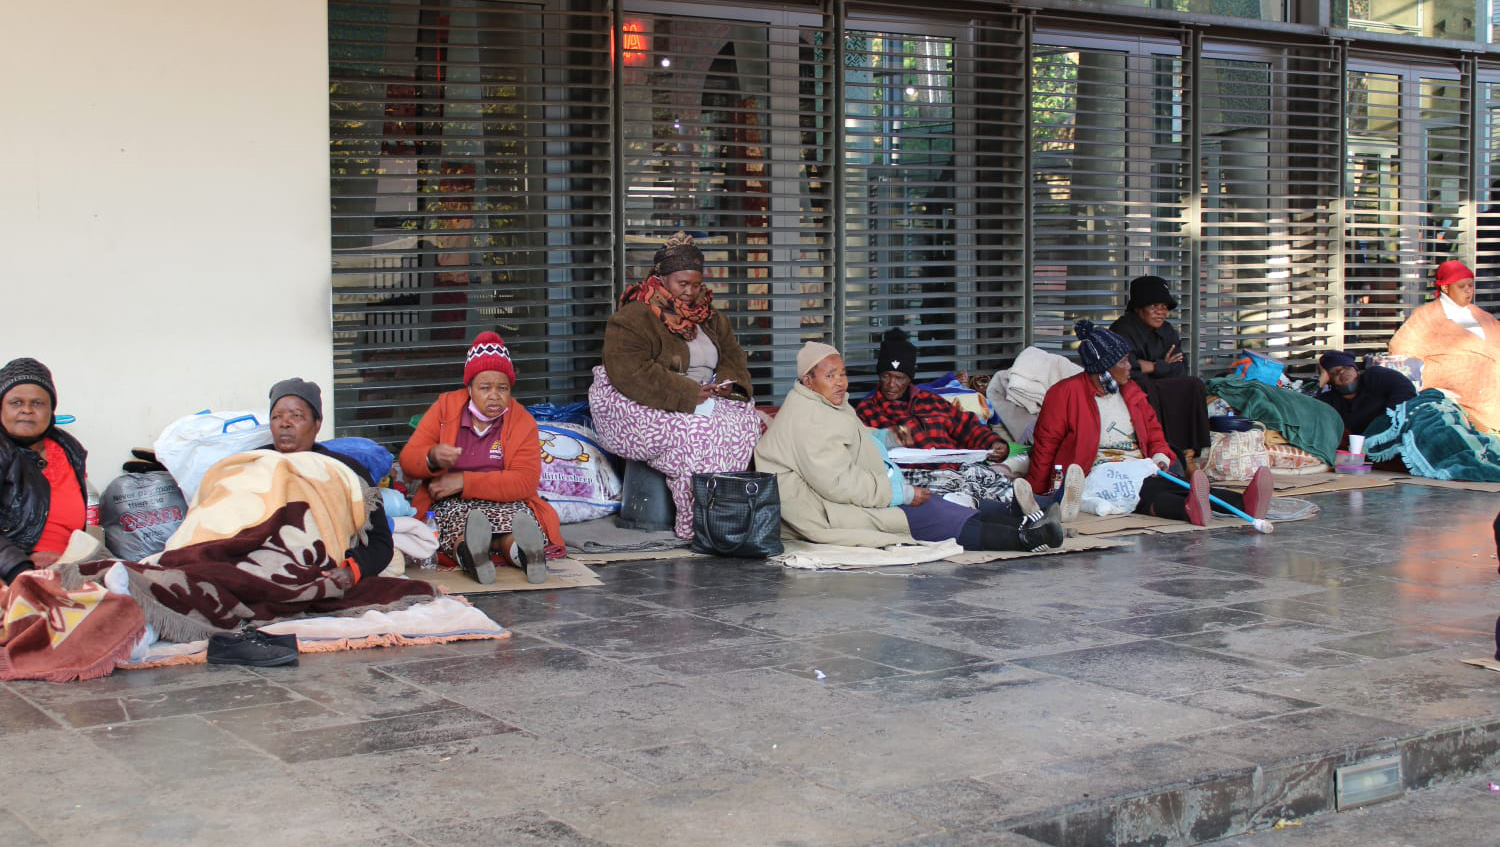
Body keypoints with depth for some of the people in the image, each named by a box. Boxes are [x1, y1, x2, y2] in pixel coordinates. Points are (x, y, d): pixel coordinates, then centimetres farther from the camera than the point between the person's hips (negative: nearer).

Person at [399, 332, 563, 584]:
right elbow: (408, 460, 4)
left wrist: (463, 481, -17)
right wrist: (432, 457, -22)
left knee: (518, 517, -37)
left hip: (505, 504, 0)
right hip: (450, 506, 1)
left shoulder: (522, 421, 5)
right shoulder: (445, 407, 10)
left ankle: (521, 549, -70)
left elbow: (525, 482, -10)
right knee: (460, 518, -37)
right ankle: (467, 549, -69)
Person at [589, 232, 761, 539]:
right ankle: (694, 525, -29)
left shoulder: (709, 317, 15)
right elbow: (630, 375, -24)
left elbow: (733, 356, 19)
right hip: (641, 409, -7)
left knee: (747, 419, -19)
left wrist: (729, 382, -7)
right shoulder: (633, 318, -12)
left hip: (700, 399, 7)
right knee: (697, 433, -34)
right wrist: (688, 393, -24)